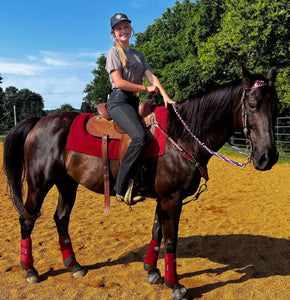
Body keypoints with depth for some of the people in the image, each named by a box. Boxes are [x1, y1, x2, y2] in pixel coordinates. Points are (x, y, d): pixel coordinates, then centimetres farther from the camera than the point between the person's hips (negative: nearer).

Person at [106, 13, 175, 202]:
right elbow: (119, 82, -8)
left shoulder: (138, 55, 24)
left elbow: (151, 76, 12)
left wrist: (165, 96, -5)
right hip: (119, 101, -7)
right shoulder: (114, 52, 5)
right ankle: (121, 189, -25)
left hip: (134, 103, 8)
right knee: (139, 136, -30)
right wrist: (146, 89, -5)